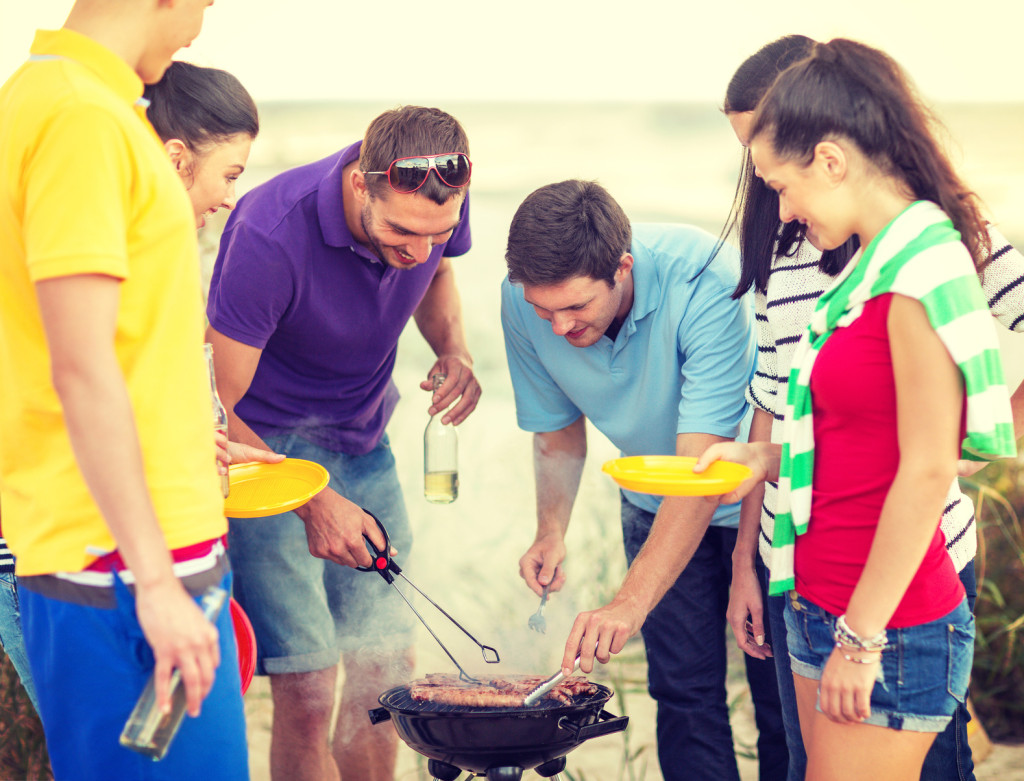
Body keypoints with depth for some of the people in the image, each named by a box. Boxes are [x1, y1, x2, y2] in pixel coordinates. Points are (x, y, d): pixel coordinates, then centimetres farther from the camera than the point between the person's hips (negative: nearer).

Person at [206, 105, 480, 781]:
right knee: (307, 691, -11)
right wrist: (313, 503, -30)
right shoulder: (270, 235, -30)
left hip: (365, 447, 6)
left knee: (387, 671, 8)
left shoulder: (436, 204, -13)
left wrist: (454, 350, -7)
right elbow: (217, 409, -23)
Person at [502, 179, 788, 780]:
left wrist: (629, 606, -45)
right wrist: (552, 531, -18)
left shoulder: (704, 280, -36)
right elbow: (558, 429, -1)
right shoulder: (523, 303, -19)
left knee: (782, 692, -1)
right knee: (684, 689, 1)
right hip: (656, 500, 4)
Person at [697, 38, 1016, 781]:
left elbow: (926, 473, -20)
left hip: (890, 624, -9)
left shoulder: (922, 269, -18)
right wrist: (770, 455, 12)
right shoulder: (877, 264, 9)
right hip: (825, 603, 9)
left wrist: (862, 636, -18)